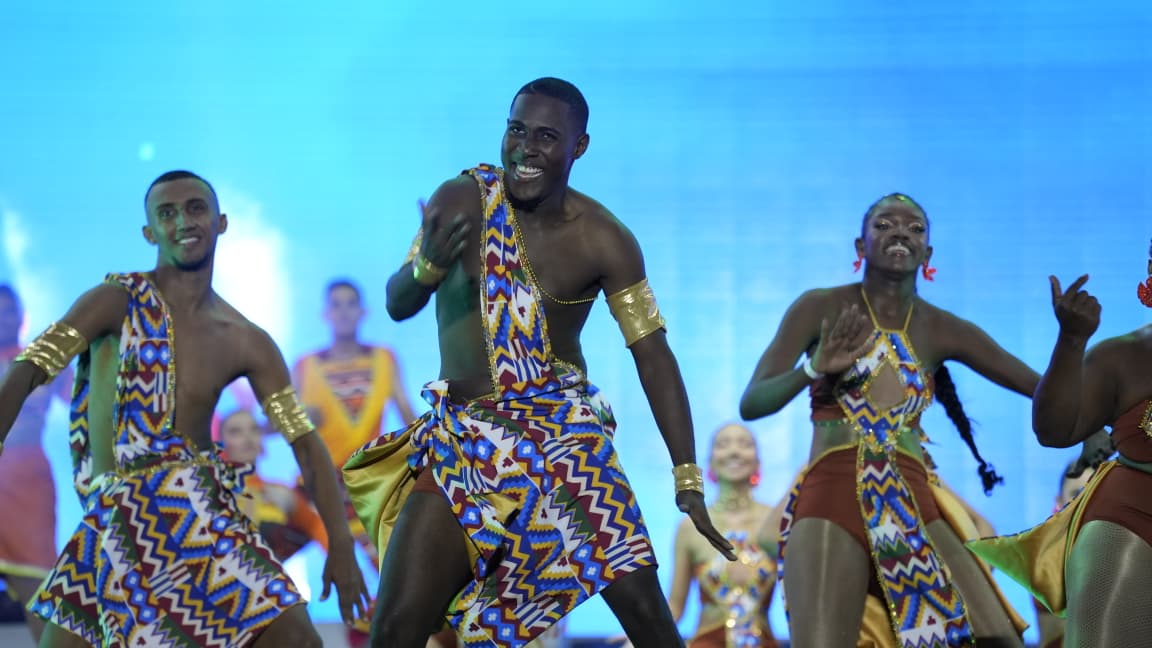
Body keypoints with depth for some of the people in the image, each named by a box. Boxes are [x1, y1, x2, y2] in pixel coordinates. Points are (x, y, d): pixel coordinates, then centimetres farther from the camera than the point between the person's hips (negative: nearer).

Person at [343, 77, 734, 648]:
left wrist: (688, 477, -10)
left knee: (641, 602, -13)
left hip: (562, 432, -1)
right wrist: (427, 266, -24)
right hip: (461, 439, 1)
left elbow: (652, 354, -5)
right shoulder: (461, 202, -5)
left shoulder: (603, 240, -7)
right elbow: (397, 305, 1)